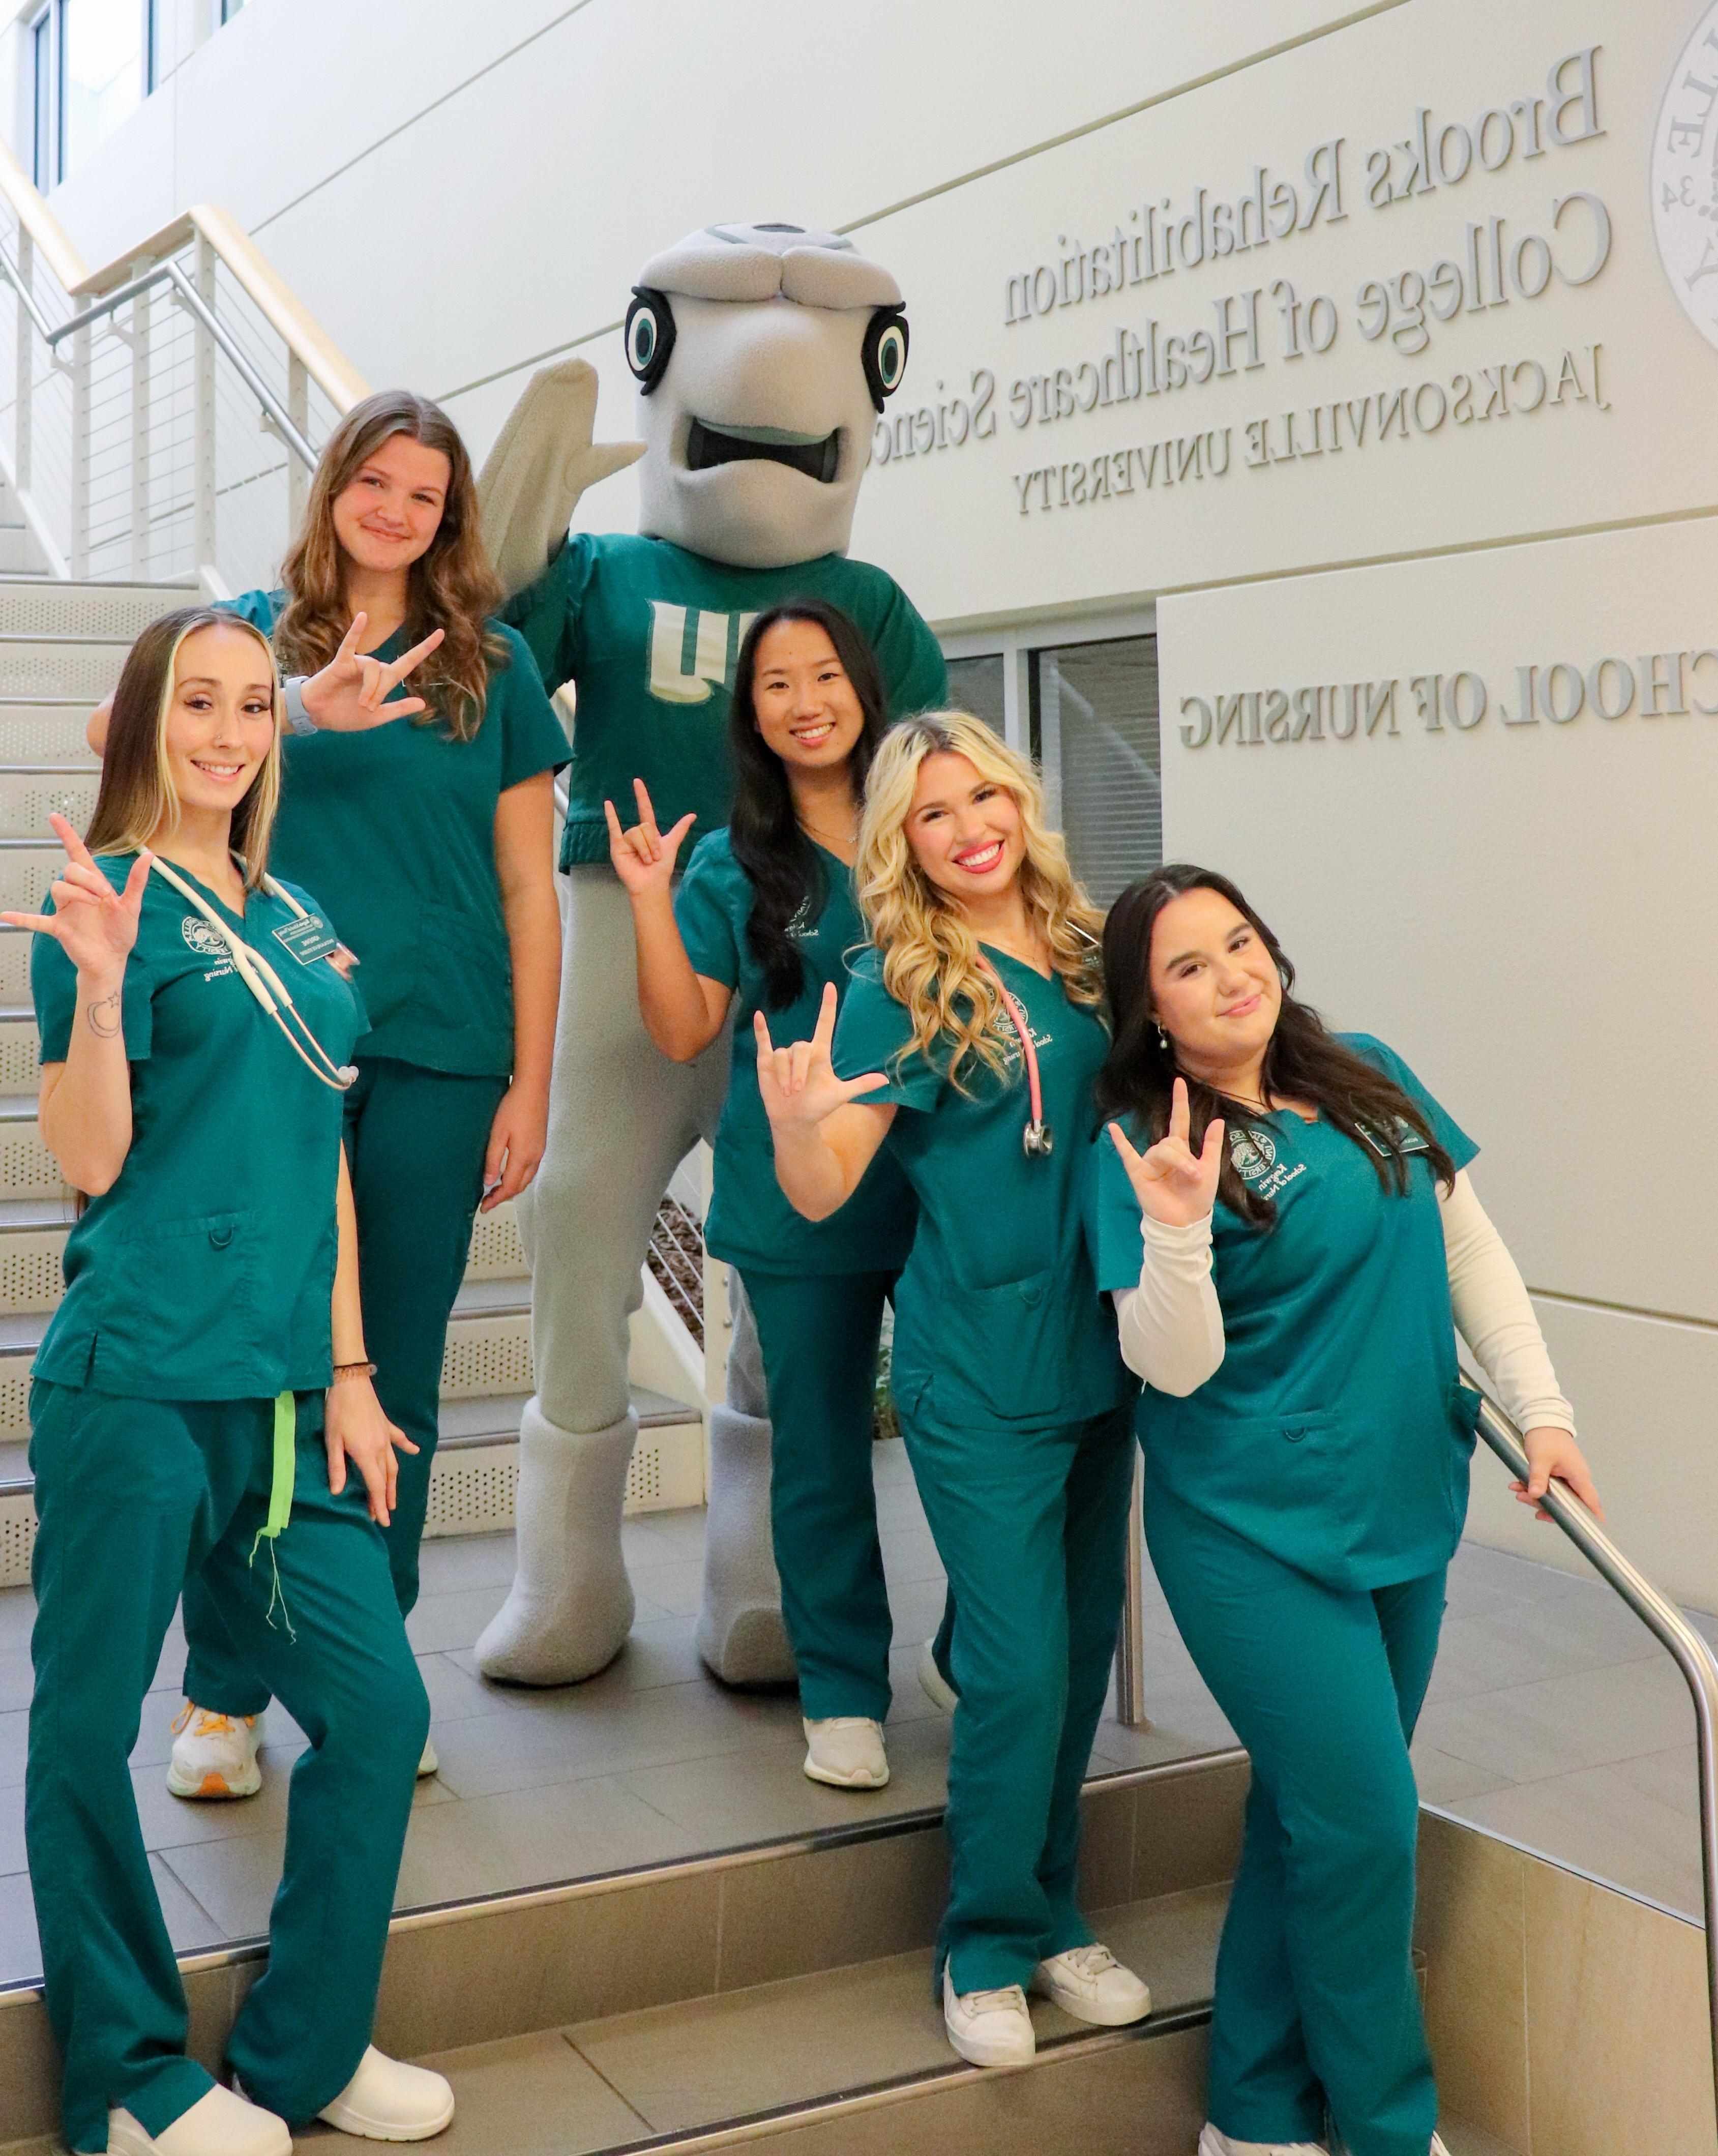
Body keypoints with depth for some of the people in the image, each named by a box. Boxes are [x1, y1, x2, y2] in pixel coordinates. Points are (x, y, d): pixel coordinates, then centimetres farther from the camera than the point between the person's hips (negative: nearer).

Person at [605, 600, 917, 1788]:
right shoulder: (734, 863, 4)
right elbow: (686, 1030, -1)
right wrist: (651, 900, -10)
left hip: (945, 1187, 0)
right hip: (799, 1202, 0)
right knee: (822, 1452, 9)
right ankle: (844, 1692, 23)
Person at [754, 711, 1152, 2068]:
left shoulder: (1086, 952, 6)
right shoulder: (898, 987, -9)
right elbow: (822, 1195, -14)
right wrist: (795, 1125, -34)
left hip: (1103, 1353, 6)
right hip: (979, 1371, -6)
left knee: (1085, 1646, 14)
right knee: (1020, 1663, -5)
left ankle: (1052, 1916, 31)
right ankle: (991, 1947, 16)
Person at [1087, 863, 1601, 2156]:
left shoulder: (1373, 1081, 5)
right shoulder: (1146, 1145, -11)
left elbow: (1470, 1248, 9)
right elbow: (1176, 1368, -15)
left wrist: (1544, 1411, 2)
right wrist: (1177, 1229, -31)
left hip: (1406, 1508, 6)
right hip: (1259, 1533, -6)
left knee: (1311, 1817, 14)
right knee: (1362, 1822, -5)